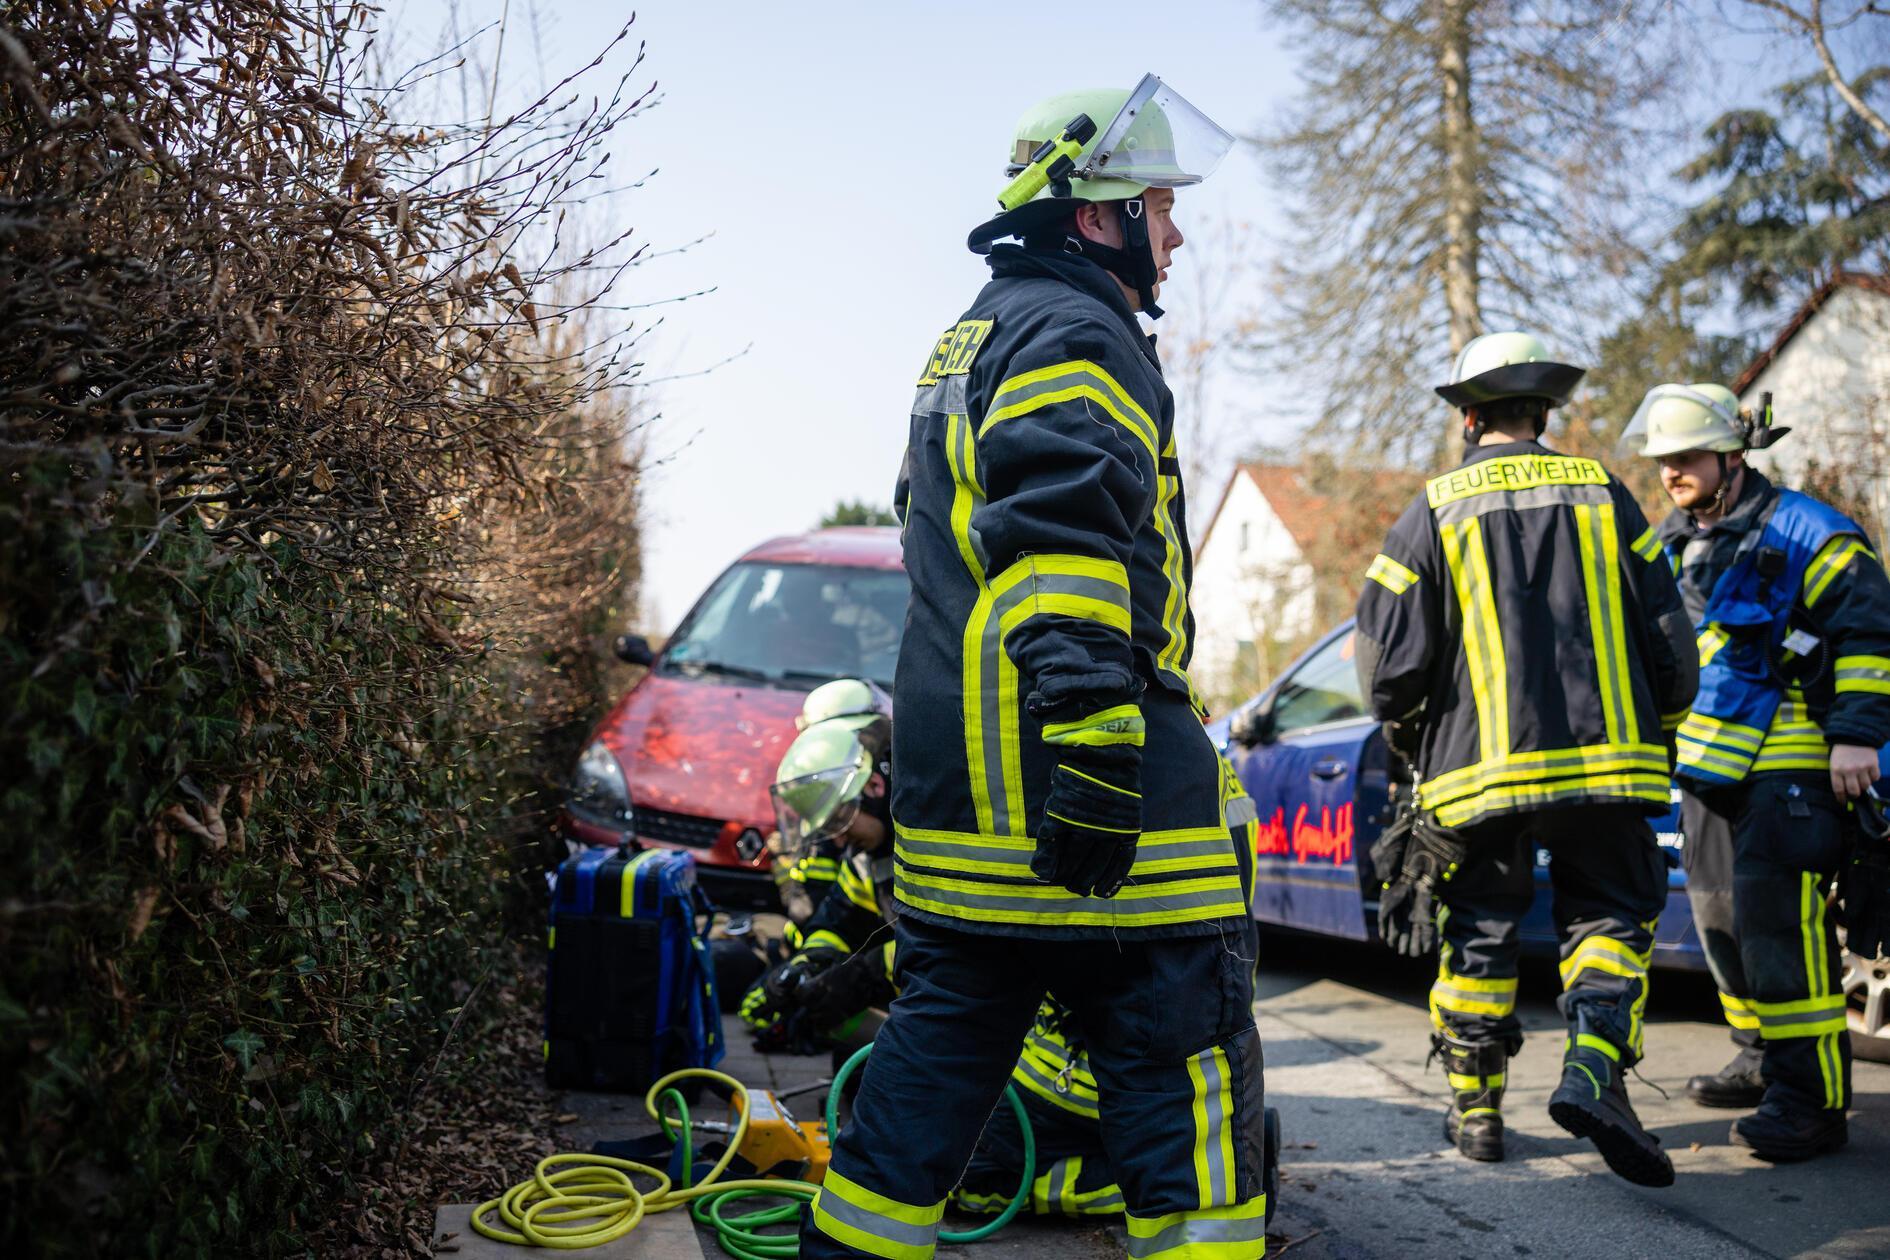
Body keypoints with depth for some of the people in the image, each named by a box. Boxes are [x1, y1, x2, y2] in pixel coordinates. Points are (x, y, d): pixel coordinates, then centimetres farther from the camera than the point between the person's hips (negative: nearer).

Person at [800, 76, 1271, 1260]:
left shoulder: (972, 340, 25)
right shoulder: (1074, 334, -8)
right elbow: (1065, 552, -21)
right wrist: (1093, 757, -26)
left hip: (958, 780, 10)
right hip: (1080, 786, -10)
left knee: (942, 1044, 15)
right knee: (1188, 1064, -2)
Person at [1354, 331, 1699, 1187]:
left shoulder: (1433, 512, 1)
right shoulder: (1602, 495, 7)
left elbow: (1389, 659, -2)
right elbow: (1669, 640, 6)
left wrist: (1411, 740, 16)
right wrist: (1654, 732, 21)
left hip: (1480, 767, 0)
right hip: (1604, 761, 1)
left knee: (1479, 932, 11)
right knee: (1610, 913, 11)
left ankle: (1475, 1107, 16)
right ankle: (1593, 1069, -10)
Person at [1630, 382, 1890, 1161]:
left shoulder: (1805, 533, -8)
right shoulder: (1670, 546, 14)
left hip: (1790, 764, -8)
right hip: (1709, 762, 8)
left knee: (1778, 921, -15)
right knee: (1721, 915, 13)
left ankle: (1812, 1100, -11)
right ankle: (1762, 1063, 29)